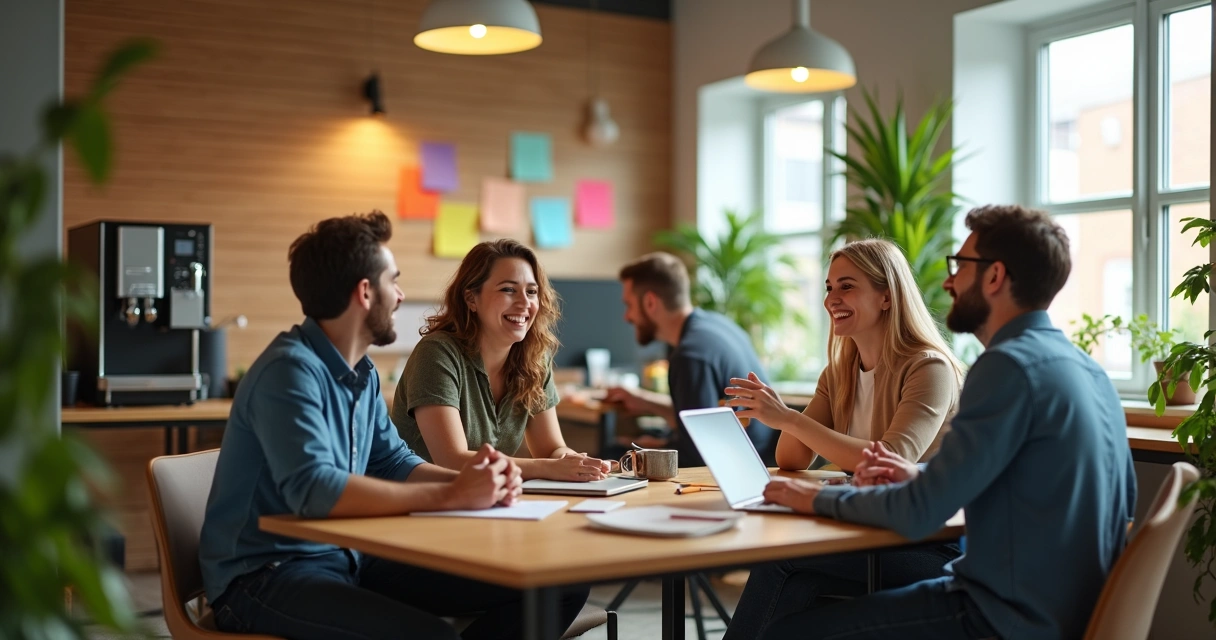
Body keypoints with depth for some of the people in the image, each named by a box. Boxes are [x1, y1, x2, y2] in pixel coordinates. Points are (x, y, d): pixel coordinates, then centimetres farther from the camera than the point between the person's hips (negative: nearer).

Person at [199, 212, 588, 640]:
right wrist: (452, 495, -28)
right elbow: (314, 490, -32)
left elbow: (394, 463, 10)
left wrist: (469, 479, -11)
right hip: (266, 574, -8)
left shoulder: (362, 372, 9)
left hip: (348, 556, 9)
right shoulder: (291, 371, -20)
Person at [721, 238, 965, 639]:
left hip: (929, 546, -6)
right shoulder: (840, 373, 11)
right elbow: (793, 461, 6)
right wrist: (778, 415, -16)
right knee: (792, 586, -25)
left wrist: (788, 419, -28)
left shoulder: (929, 368, -11)